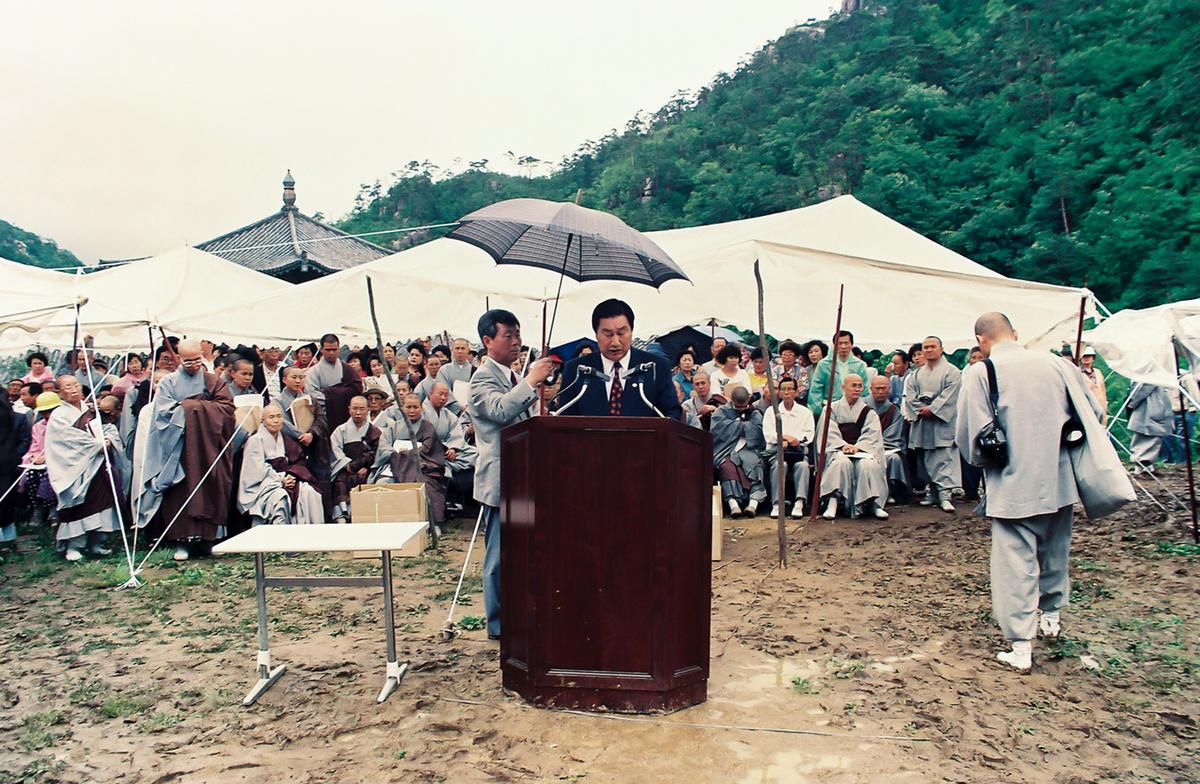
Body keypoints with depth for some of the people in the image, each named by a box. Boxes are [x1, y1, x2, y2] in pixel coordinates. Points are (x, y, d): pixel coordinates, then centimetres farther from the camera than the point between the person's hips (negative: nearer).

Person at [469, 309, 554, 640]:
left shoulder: (511, 376, 16)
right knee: (500, 556, -1)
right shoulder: (484, 377, -12)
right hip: (500, 479, -9)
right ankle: (498, 624, 10)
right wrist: (531, 380, -30)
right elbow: (500, 410, -32)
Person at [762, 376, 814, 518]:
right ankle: (777, 504, -38)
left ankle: (799, 503, -41)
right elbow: (768, 434, 3)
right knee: (780, 465, -34)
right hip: (776, 451, 0)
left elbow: (808, 436, 4)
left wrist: (788, 442, -11)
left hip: (799, 451, 1)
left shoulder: (805, 412, 18)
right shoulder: (771, 411, 17)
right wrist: (785, 436, -14)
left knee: (802, 465, -33)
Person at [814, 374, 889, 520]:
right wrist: (843, 445, -18)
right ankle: (833, 502, -42)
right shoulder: (831, 409, 14)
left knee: (868, 465, -33)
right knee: (842, 462, -36)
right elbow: (829, 433, 1)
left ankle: (873, 503, -29)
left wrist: (857, 447, -17)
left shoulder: (869, 412, 17)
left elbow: (872, 435, 2)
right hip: (836, 449, -1)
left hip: (862, 450, 1)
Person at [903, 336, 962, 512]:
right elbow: (909, 395, 8)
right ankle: (932, 492, 15)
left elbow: (949, 394, -9)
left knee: (944, 459, -11)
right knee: (926, 460, 8)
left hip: (942, 422, -5)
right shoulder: (917, 374, 17)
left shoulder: (951, 371, 1)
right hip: (922, 422, 5)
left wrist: (932, 409, -16)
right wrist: (919, 410, -8)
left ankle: (944, 494, -14)